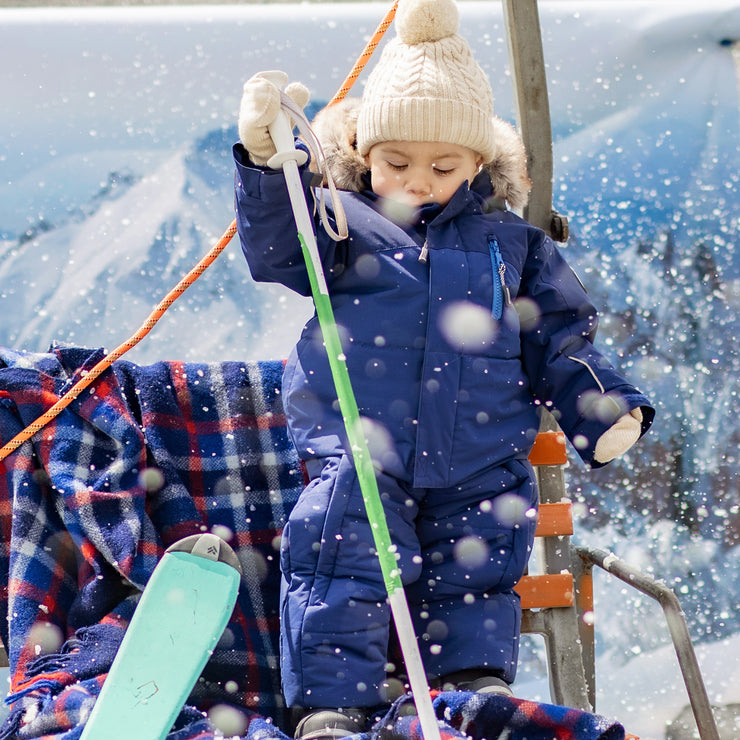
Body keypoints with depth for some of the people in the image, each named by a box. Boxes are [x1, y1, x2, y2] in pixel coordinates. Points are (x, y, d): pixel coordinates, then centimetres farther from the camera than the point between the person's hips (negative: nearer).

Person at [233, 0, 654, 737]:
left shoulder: (513, 245, 14)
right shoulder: (342, 227, 8)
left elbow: (559, 343, 16)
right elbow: (276, 247, -10)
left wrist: (603, 406, 2)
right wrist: (267, 162, -25)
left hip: (480, 468, 3)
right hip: (360, 459, -2)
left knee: (474, 572, 1)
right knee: (343, 565, -16)